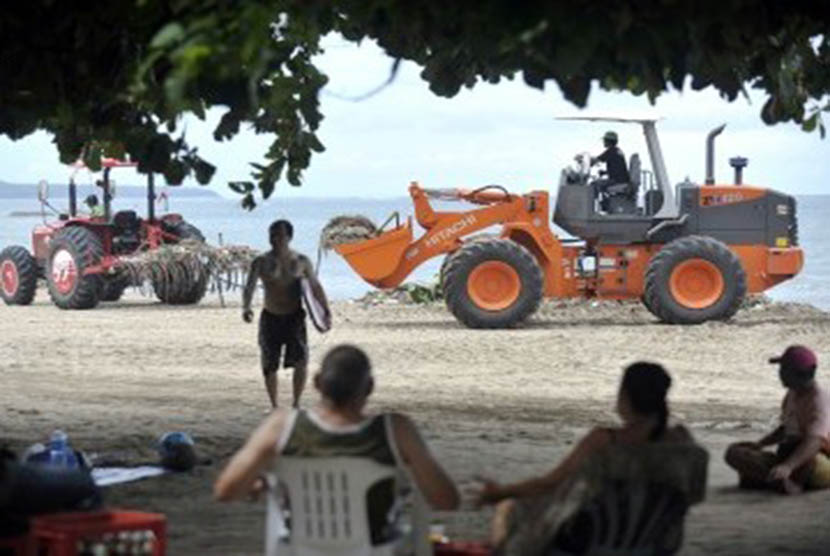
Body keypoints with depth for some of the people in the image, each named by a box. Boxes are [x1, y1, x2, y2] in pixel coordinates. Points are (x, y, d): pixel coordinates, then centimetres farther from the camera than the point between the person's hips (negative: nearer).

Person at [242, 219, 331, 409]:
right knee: (269, 366, 5)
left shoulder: (301, 262, -1)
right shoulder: (261, 263, -6)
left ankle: (296, 404, 1)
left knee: (301, 362, -14)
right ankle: (274, 406, 23)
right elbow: (249, 287, -18)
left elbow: (316, 287, 9)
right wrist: (246, 308, -37)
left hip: (295, 317, 0)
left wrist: (326, 312, 1)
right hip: (270, 317, 0)